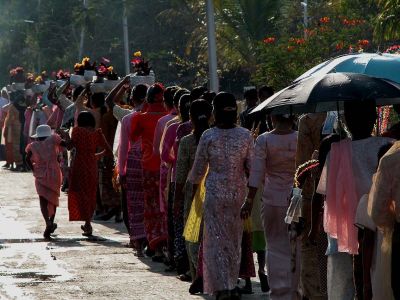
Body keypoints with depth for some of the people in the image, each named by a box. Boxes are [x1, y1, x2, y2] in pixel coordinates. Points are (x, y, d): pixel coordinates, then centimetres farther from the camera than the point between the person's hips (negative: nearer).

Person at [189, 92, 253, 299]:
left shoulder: (208, 137, -8)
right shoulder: (245, 136, -4)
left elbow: (199, 168, -1)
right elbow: (252, 166, -1)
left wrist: (193, 185, 18)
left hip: (215, 193, -2)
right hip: (238, 193, 2)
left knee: (216, 238, 2)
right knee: (234, 238, 14)